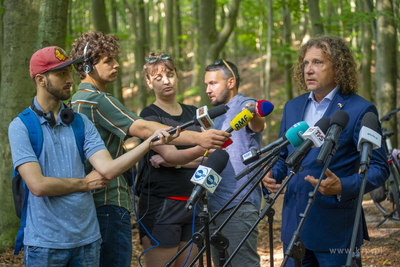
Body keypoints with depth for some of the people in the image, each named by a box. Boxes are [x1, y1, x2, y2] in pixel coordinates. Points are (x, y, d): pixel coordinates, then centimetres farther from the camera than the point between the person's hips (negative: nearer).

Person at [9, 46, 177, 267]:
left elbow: (108, 168, -7)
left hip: (87, 238, 4)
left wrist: (150, 143, -18)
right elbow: (38, 185, -17)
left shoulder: (81, 122, 6)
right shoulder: (21, 126, -7)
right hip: (45, 243, -4)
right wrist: (85, 183, -6)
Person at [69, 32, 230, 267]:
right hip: (109, 204, -11)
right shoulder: (98, 100, -14)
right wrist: (198, 138, -32)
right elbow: (143, 129, -26)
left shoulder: (78, 100, 19)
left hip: (90, 202, 11)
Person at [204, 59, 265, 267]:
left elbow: (258, 126, -29)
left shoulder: (244, 105, -7)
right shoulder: (219, 115, 21)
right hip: (215, 206, 9)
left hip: (238, 205, -9)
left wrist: (254, 117, -54)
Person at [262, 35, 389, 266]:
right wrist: (272, 175, 1)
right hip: (294, 228, 6)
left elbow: (380, 168, -9)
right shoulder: (293, 107, 13)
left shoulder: (360, 110, -7)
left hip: (336, 230, -5)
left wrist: (343, 187, -24)